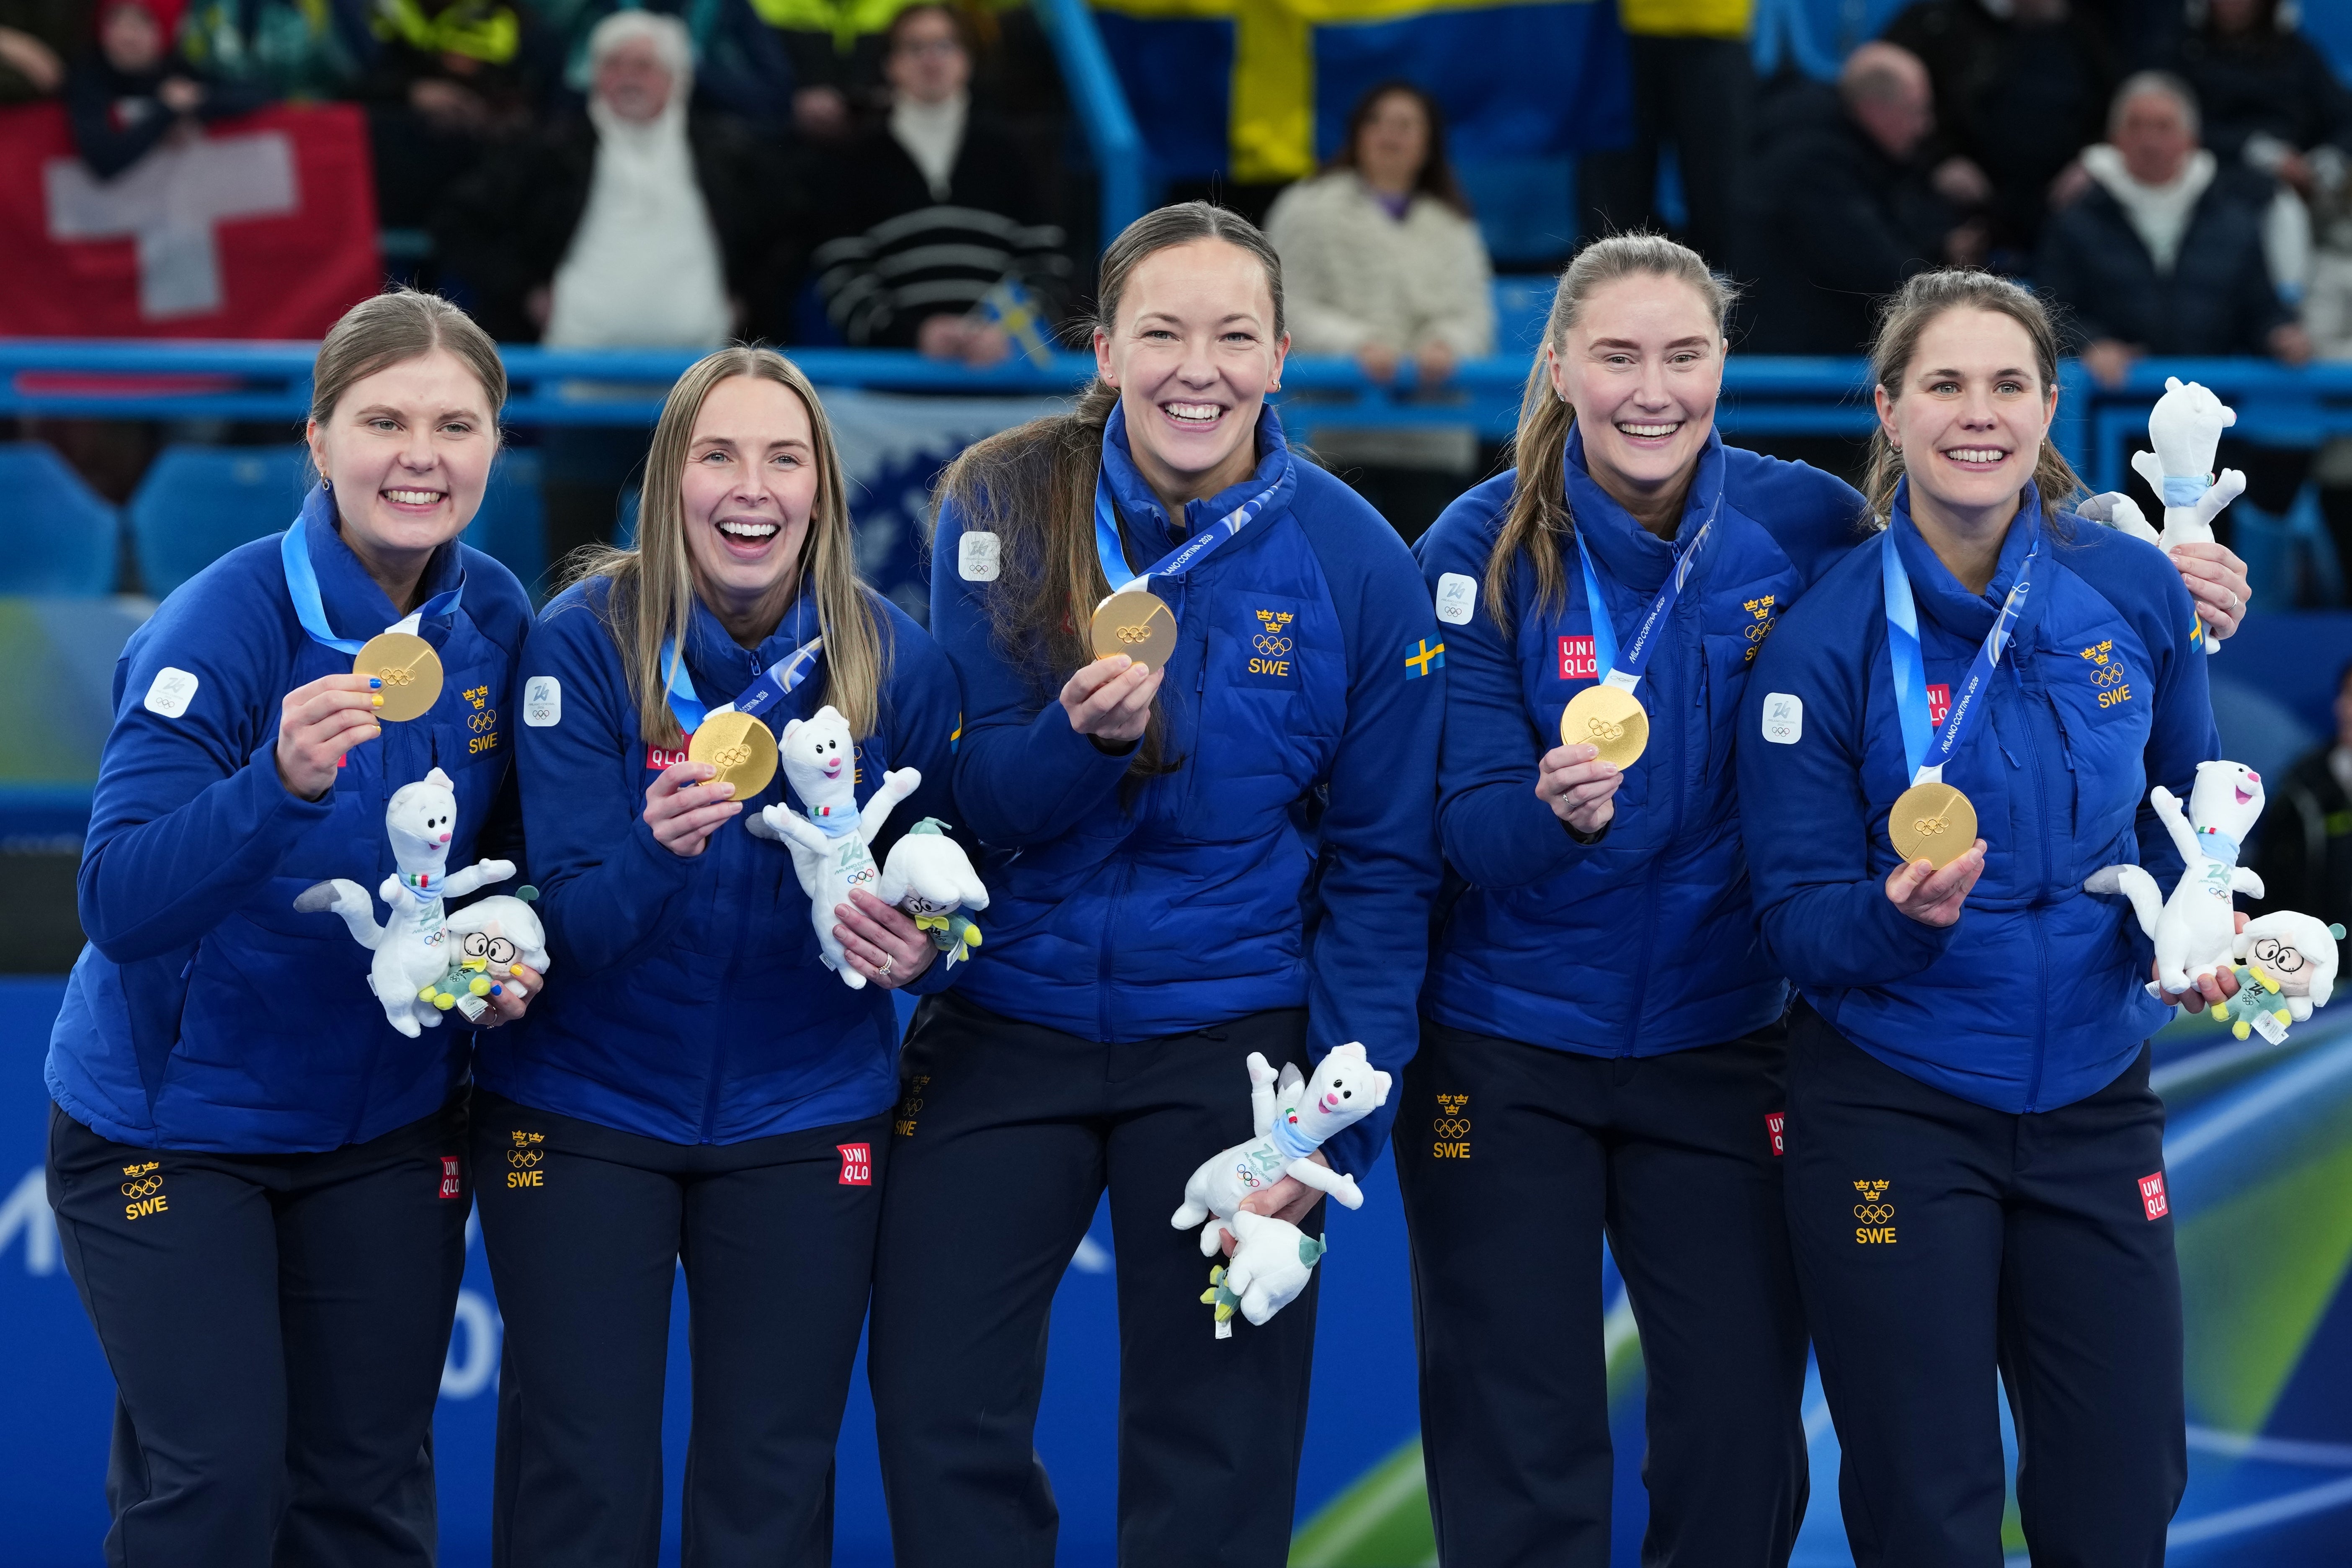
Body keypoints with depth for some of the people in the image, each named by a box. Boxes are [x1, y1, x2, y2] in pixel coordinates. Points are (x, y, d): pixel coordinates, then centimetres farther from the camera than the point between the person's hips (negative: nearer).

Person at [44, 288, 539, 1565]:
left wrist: (507, 949, -9)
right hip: (169, 1116, -5)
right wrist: (282, 781, -44)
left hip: (384, 1121, 5)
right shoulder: (224, 625, -21)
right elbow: (120, 905, -29)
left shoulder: (492, 620, -4)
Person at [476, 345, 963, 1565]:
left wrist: (917, 949, -16)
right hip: (586, 1108, -2)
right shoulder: (583, 643, -12)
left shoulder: (898, 665, -6)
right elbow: (569, 923, -16)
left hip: (805, 1118, 2)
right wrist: (659, 846, -36)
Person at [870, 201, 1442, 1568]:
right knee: (940, 1416, -2)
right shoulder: (1002, 510, -5)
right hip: (1006, 1027, 1)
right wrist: (1078, 737, -26)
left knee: (1214, 1455, 6)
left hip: (1228, 1039, -1)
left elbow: (1381, 868, -1)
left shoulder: (1356, 563, -6)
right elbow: (968, 804, -4)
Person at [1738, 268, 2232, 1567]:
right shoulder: (1822, 643, -11)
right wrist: (1900, 914, -29)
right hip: (1891, 1109, -3)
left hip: (2093, 1099, 3)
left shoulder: (2136, 593, -2)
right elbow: (1793, 917, -8)